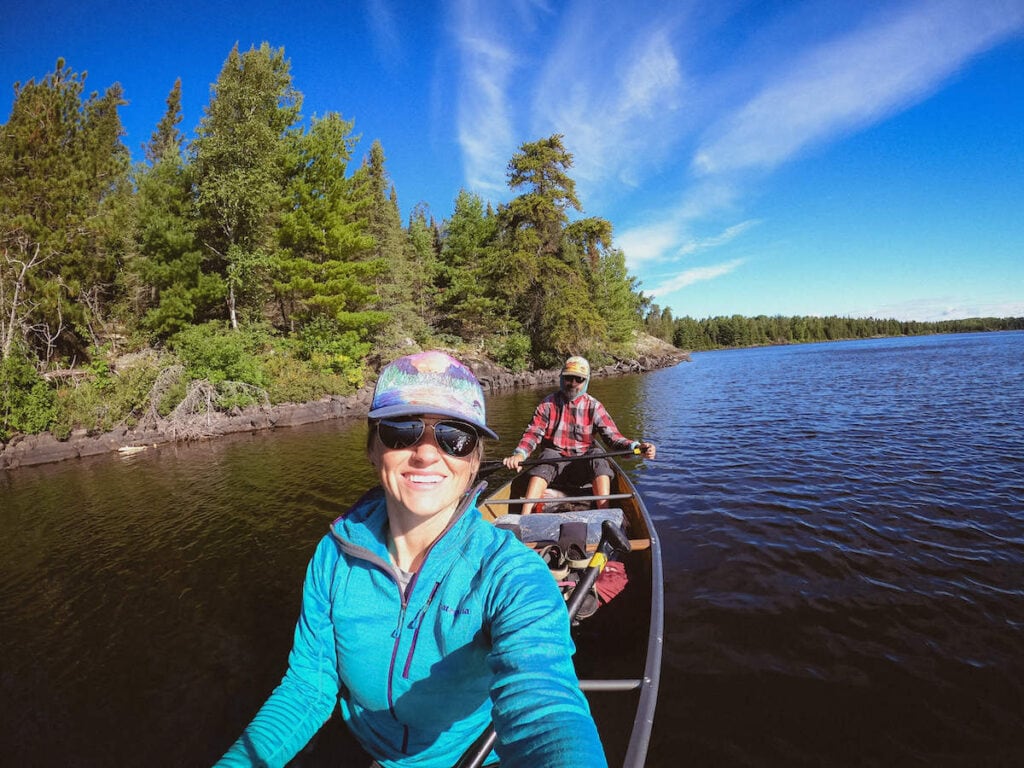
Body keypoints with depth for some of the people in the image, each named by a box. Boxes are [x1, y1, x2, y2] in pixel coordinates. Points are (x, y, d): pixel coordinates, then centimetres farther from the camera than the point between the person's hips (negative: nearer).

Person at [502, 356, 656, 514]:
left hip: (582, 463, 0)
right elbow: (533, 433, -5)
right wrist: (520, 453, -25)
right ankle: (524, 518, -42)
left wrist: (635, 447, -26)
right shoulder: (548, 403, 2)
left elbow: (612, 436, -6)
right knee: (545, 461, -32)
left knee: (599, 460, -29)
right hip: (555, 457, 0)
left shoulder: (593, 406, 1)